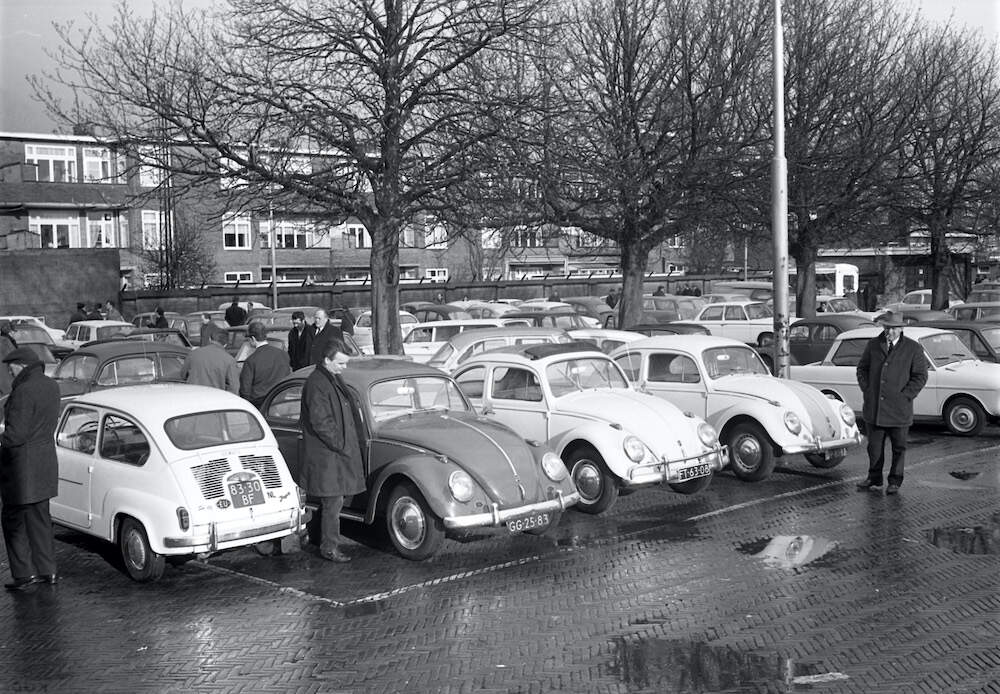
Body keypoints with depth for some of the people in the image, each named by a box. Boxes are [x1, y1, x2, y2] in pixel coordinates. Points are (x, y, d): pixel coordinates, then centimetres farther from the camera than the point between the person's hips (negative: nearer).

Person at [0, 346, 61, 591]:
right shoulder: (51, 387, 7)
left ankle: (23, 573, 8)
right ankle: (47, 571, 21)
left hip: (24, 465, -9)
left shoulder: (24, 391, -21)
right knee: (39, 518, 17)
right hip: (46, 458, 9)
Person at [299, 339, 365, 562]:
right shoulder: (316, 385, -19)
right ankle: (329, 548, 5)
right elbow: (320, 423, -22)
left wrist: (353, 442, 15)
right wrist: (342, 446, -17)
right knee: (332, 501, -4)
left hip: (340, 450, 9)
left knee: (332, 499, 16)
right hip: (326, 454, -9)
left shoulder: (335, 379, 13)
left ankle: (320, 534, 30)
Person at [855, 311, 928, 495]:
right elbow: (862, 368, 14)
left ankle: (895, 481, 20)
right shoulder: (873, 345, 7)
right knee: (874, 446, 9)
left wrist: (905, 396, -10)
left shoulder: (913, 348, -2)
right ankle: (874, 479, 21)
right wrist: (866, 390, 2)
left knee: (898, 447, 8)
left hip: (898, 409, -2)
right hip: (874, 407, 2)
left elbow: (920, 376, -2)